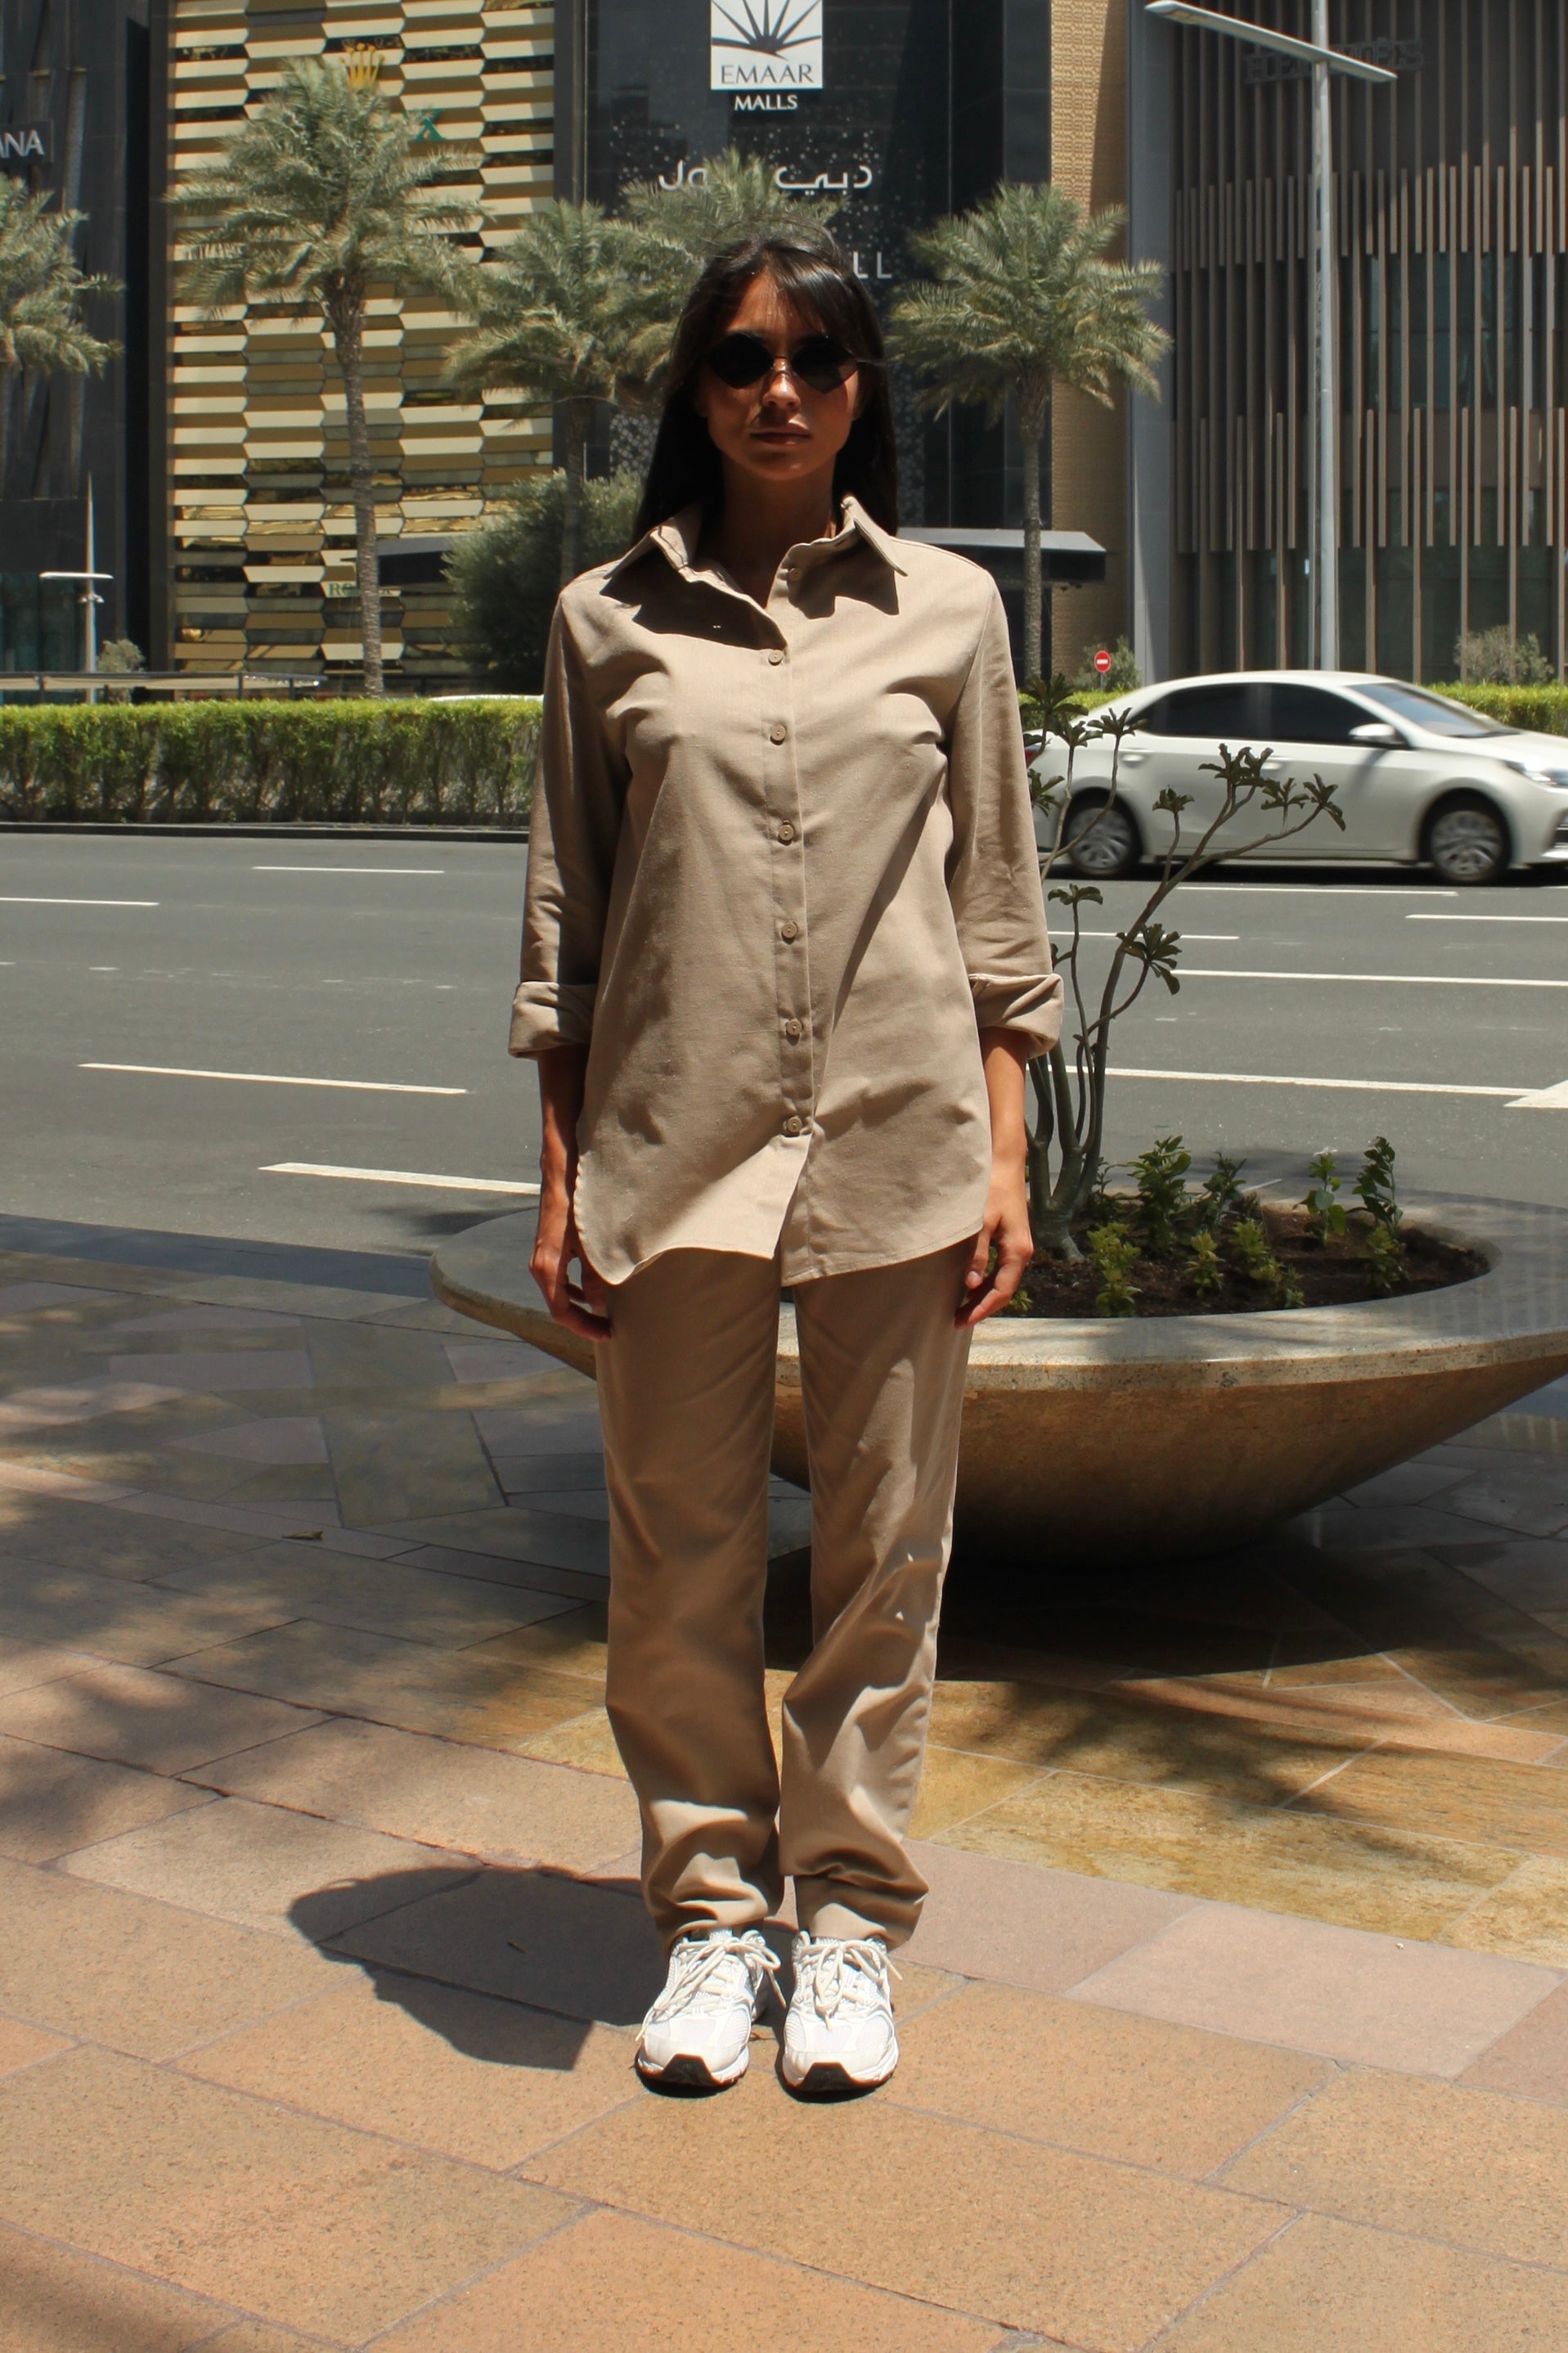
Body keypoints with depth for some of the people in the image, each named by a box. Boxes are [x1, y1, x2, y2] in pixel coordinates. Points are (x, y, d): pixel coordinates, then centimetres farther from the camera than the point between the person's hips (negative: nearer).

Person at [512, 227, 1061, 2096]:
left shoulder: (945, 610, 7)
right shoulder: (607, 622, 7)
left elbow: (997, 914, 8)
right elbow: (563, 926, 7)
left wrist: (1003, 1159, 2)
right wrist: (560, 1184, 3)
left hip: (897, 1137, 0)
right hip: (674, 1140, 0)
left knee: (884, 1554, 7)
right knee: (679, 1559, 6)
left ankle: (852, 1917, 22)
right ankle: (709, 1909, 24)